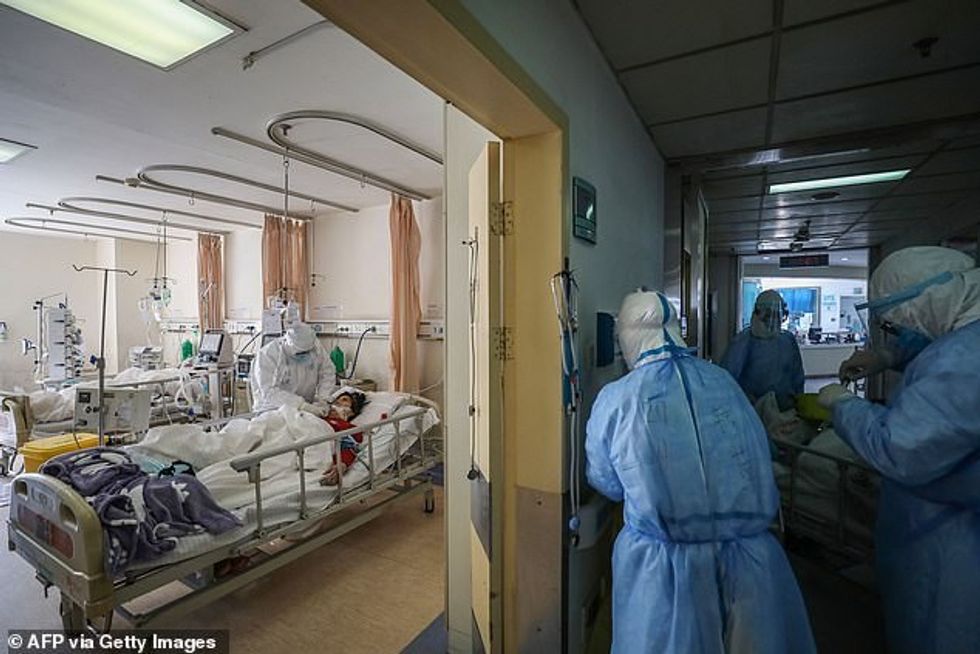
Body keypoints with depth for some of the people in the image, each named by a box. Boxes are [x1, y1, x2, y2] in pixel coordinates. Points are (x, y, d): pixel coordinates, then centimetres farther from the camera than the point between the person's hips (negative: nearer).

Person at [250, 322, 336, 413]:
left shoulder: (315, 348, -5)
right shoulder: (267, 355, -17)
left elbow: (327, 374, 3)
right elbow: (269, 392, -22)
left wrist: (322, 400, -12)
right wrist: (301, 405, -30)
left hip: (306, 407, 3)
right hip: (274, 410, -3)